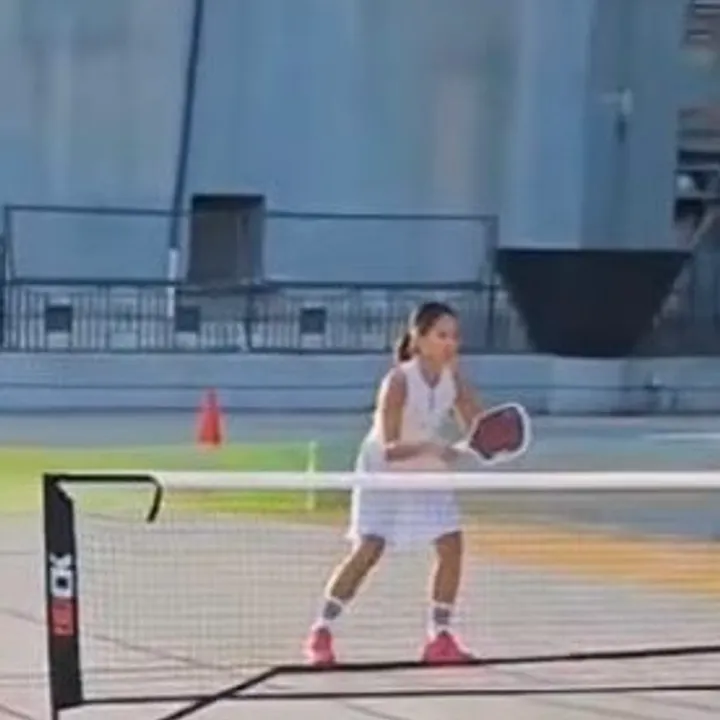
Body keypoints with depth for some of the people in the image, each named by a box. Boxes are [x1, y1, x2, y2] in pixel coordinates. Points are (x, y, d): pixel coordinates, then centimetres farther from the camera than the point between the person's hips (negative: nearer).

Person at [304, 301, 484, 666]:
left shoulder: (453, 379, -14)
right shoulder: (398, 382, -30)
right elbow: (389, 448, -31)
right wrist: (430, 448, -49)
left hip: (427, 471, 5)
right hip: (383, 470, -5)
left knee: (451, 546, -7)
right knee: (368, 550, -15)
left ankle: (439, 637, 3)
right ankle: (321, 633, -3)